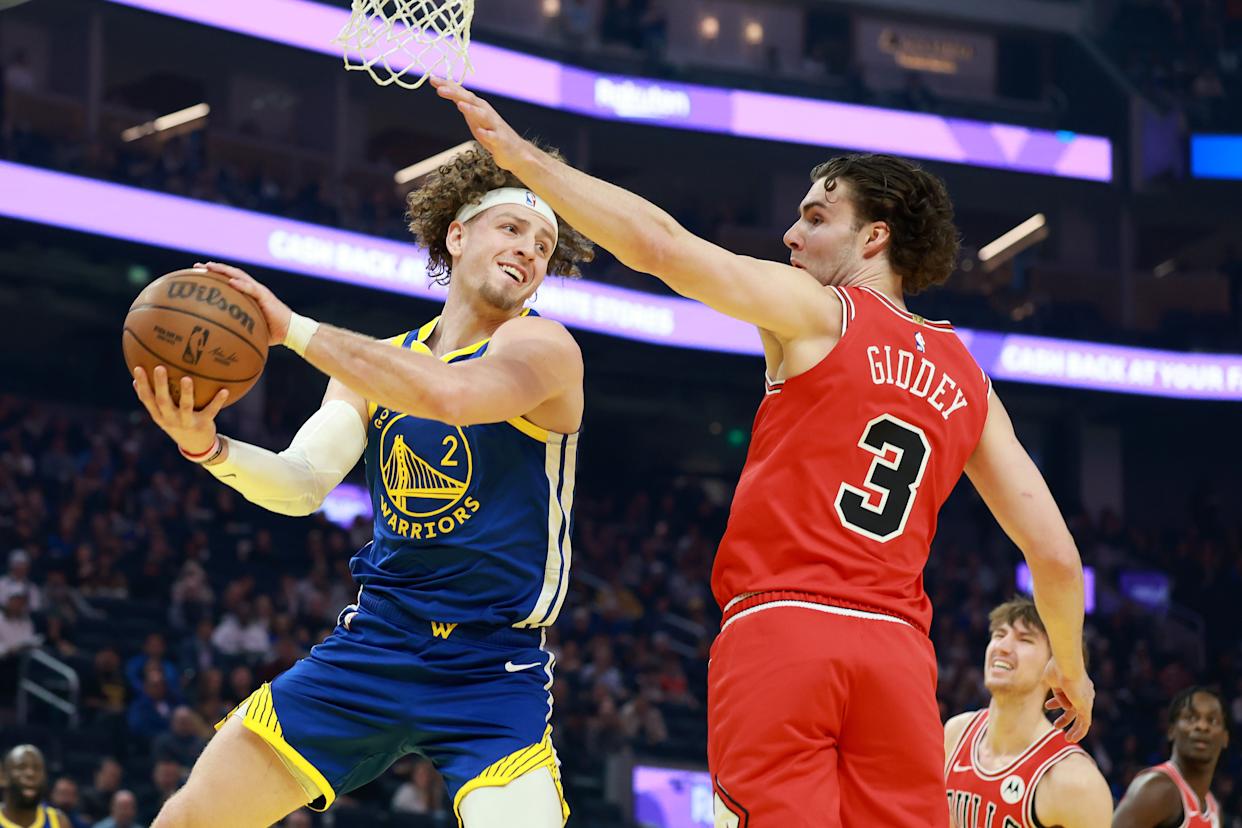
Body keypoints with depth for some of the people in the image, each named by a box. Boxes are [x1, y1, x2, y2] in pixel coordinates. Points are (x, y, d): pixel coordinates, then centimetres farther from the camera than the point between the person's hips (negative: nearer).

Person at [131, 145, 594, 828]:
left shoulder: (543, 347, -8)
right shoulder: (375, 362, 10)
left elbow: (449, 395, -30)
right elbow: (302, 485, -3)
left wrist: (293, 328, -26)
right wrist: (204, 445, -23)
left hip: (492, 675, -4)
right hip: (373, 644, 5)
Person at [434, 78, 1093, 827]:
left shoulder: (816, 312, 5)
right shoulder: (967, 380, 19)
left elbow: (657, 244, -5)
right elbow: (1056, 555, 17)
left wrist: (520, 154, 1)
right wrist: (1072, 670, 33)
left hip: (780, 628, -5)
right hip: (896, 651, 5)